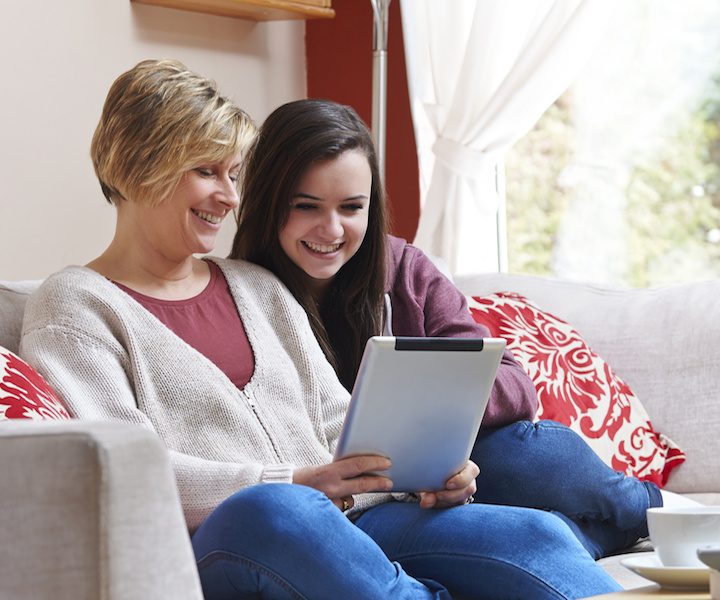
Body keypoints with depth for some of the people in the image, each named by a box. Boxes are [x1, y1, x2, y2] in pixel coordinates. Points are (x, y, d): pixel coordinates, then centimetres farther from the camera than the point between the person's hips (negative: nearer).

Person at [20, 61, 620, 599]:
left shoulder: (257, 287, 27)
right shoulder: (75, 305, 7)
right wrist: (294, 483, -17)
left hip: (339, 522, 6)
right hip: (211, 547, -5)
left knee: (533, 534, -21)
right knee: (276, 511, -42)